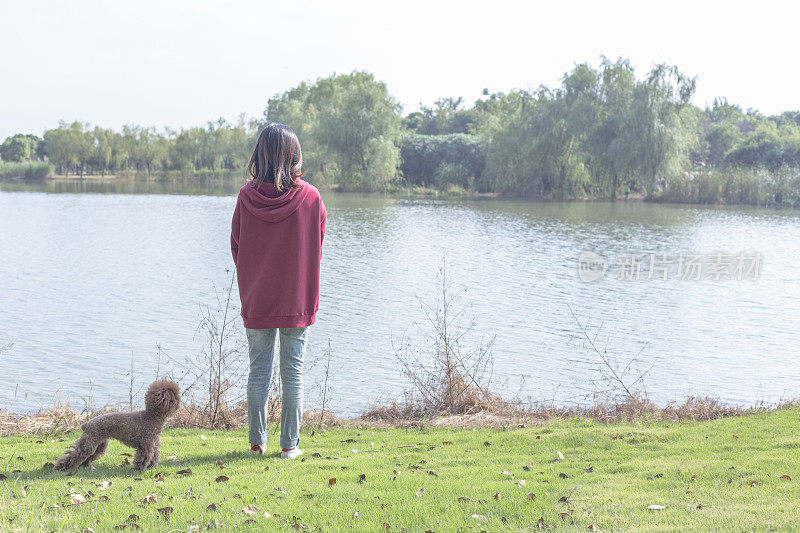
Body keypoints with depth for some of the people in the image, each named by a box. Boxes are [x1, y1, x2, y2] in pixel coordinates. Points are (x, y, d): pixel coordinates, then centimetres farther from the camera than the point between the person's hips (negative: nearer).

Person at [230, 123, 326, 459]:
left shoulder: (247, 196, -7)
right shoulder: (310, 197, -9)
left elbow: (236, 246, 2)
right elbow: (317, 246, 3)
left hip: (256, 301, 1)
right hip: (297, 302, -1)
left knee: (258, 372, 10)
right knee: (293, 374, 6)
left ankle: (257, 442, 14)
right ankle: (289, 444, 9)